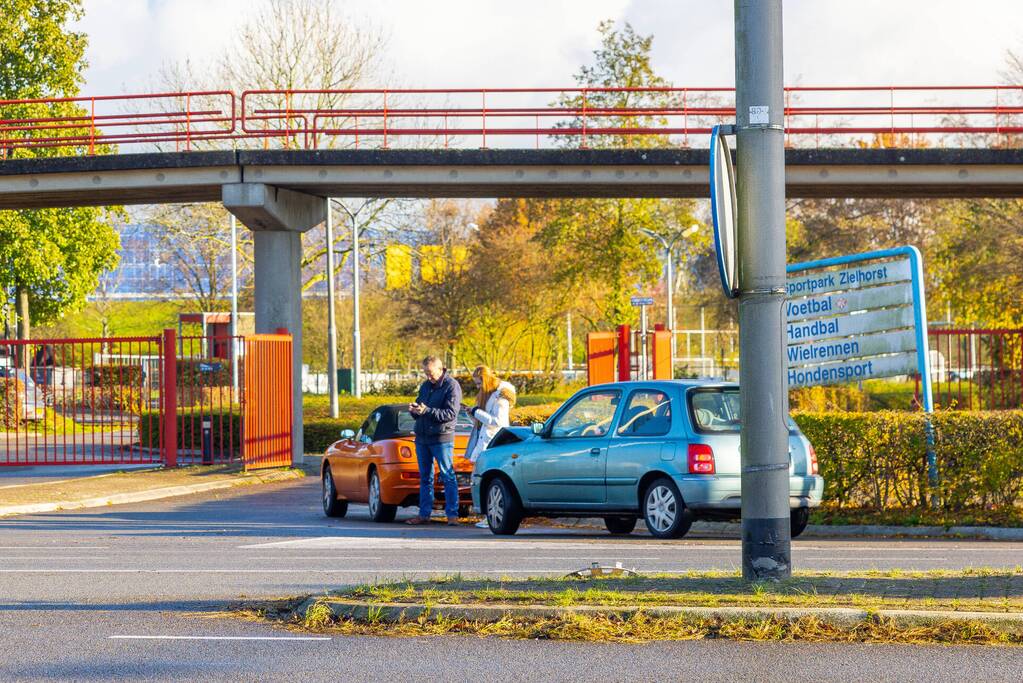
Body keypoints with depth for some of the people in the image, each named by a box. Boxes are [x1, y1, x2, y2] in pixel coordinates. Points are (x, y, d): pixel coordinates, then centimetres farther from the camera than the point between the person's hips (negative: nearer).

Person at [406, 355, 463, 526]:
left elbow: (451, 413, -15)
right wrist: (414, 410, -3)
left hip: (442, 438, -7)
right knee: (425, 478, 9)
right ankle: (424, 515, 13)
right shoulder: (425, 386, 16)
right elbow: (419, 408, 22)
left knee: (448, 477, -6)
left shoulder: (451, 386, -6)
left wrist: (427, 411, -22)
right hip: (422, 438, 7)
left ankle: (452, 515, -7)